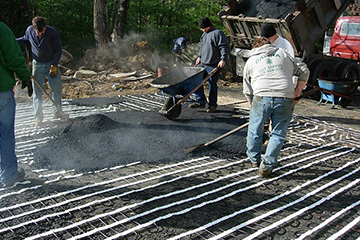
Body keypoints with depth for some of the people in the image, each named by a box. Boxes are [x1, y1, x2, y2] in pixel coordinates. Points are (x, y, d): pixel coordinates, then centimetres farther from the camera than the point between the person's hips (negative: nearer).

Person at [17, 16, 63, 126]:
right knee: (37, 90, 0)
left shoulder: (52, 32, -17)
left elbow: (58, 49, -11)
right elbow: (25, 39, 14)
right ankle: (38, 116, 10)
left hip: (52, 64, -1)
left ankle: (57, 112, 18)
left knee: (56, 88, 0)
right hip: (37, 64, 1)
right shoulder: (29, 30, -10)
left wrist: (54, 65, -15)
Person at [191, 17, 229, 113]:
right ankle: (200, 101, 15)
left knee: (212, 84, -3)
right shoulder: (204, 34, 18)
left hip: (213, 65, -8)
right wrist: (199, 56, 22)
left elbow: (224, 47, -12)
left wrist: (223, 59, -19)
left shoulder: (217, 33, -9)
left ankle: (212, 104, 10)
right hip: (202, 63, 8)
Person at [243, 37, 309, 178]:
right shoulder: (283, 53, 24)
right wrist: (298, 91, 20)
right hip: (286, 98, 1)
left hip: (262, 97, -1)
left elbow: (247, 91, 20)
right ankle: (267, 166, 8)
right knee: (278, 134, 9)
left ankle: (254, 159, 33)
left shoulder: (251, 60, 21)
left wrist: (252, 104, 31)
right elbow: (303, 71, 19)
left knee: (254, 129, 18)